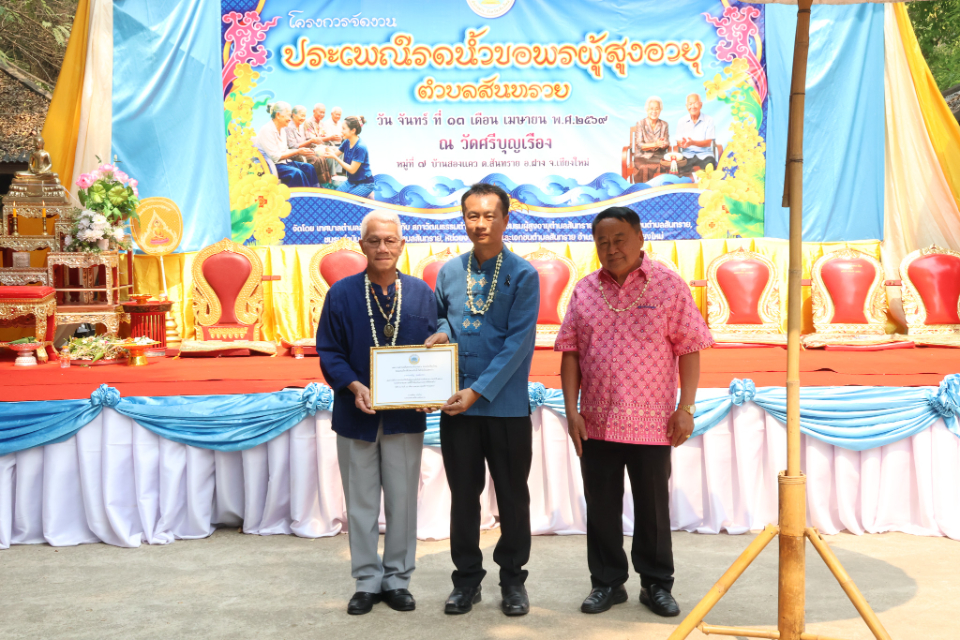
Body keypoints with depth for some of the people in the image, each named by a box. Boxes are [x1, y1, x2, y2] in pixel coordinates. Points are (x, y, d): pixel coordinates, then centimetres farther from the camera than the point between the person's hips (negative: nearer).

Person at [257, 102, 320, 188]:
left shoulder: (281, 131, 12)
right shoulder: (267, 130, -15)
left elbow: (285, 151, 14)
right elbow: (275, 156, -19)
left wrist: (300, 151, -3)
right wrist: (297, 152, -16)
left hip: (283, 161, 9)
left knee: (309, 168, -9)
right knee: (296, 173, -31)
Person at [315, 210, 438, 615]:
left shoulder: (421, 293, 2)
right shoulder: (341, 294, -2)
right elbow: (329, 353, -3)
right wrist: (354, 387, -19)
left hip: (406, 414, 1)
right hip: (357, 414, -1)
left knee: (402, 500, 9)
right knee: (361, 502, 9)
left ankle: (397, 579, 24)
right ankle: (367, 582, 23)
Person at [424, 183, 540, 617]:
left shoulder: (523, 275, -6)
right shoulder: (449, 272, 6)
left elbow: (518, 342, -12)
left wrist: (479, 390, -17)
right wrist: (440, 332, -4)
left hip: (507, 405, -3)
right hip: (457, 404, 3)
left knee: (513, 496, 8)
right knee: (463, 496, 11)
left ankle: (513, 579, 24)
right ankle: (467, 578, 26)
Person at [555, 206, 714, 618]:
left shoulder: (669, 286, -2)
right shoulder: (585, 290, 6)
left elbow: (689, 350, -3)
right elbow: (570, 352, 6)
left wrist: (686, 408, -8)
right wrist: (571, 409, -1)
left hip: (651, 422, -2)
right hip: (595, 424, 3)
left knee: (653, 508, 9)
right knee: (601, 507, 11)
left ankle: (656, 584, 25)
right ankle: (607, 583, 26)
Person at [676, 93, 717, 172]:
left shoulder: (708, 120, 4)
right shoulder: (682, 121, 11)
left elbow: (708, 143, -5)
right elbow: (678, 143, 6)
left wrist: (693, 142, -23)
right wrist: (682, 144, -20)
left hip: (704, 155, -1)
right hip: (687, 155, 2)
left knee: (710, 163, -34)